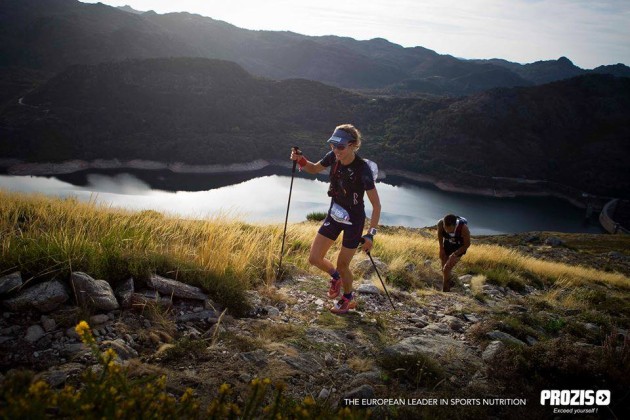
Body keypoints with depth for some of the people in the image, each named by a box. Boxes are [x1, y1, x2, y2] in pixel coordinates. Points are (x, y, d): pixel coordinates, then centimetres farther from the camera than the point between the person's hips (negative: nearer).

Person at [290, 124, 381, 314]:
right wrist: (300, 160, -10)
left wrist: (370, 234, -24)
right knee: (314, 258, 2)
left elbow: (376, 205, -22)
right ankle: (335, 276, 35)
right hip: (334, 215, 6)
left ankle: (348, 300, 34)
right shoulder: (333, 157, -10)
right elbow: (314, 168, 11)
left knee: (342, 265, 5)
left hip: (354, 220, -5)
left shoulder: (363, 170, -27)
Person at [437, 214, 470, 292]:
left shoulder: (463, 228, -39)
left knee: (446, 269, -12)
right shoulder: (440, 223, -31)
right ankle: (447, 289, 36)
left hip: (459, 248, -4)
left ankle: (445, 291, 8)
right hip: (447, 246, 4)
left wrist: (454, 255, -19)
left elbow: (467, 244, -19)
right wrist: (441, 248, -2)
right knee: (444, 269, 12)